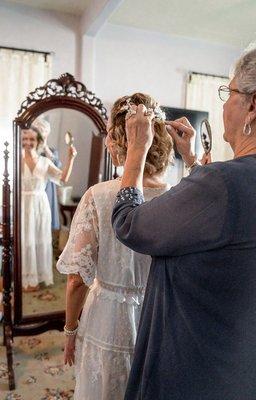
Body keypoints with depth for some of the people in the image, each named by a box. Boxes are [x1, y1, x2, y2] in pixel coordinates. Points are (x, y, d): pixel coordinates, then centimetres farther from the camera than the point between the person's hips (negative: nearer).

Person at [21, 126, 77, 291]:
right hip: (23, 205, -2)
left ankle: (40, 275, 27)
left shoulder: (45, 162, 1)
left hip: (41, 204, 2)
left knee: (41, 240, 10)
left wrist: (71, 159, -14)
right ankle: (28, 278, 21)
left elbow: (63, 179, -6)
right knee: (26, 241, 6)